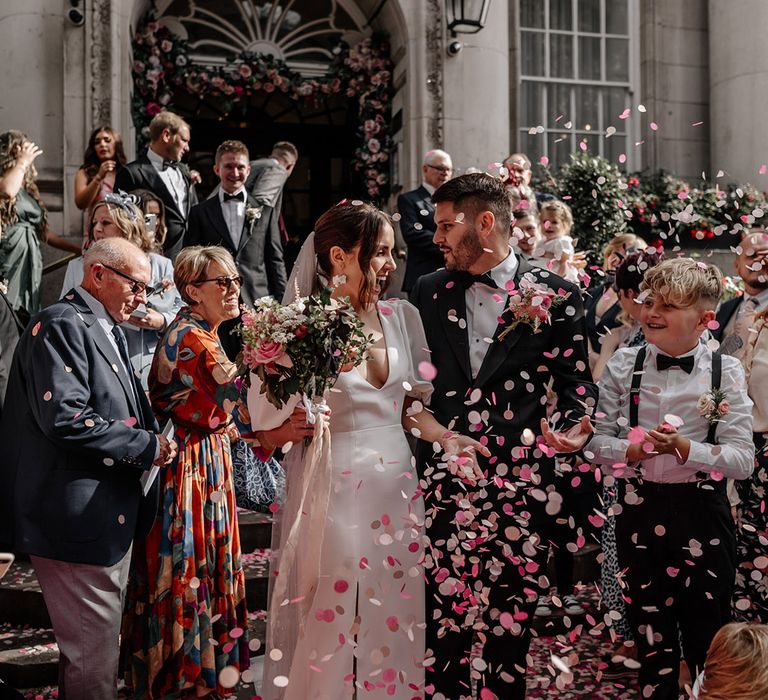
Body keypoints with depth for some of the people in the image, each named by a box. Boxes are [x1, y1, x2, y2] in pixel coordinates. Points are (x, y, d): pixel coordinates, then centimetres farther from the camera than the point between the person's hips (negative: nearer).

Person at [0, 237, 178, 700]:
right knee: (92, 654, -3)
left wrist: (153, 442, 8)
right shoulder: (62, 325, -13)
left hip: (110, 513, 10)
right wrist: (145, 446, -16)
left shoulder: (105, 330, 18)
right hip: (79, 518, -10)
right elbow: (65, 418, -25)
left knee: (101, 641, 19)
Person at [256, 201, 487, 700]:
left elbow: (413, 406, 11)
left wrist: (446, 437, -6)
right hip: (332, 493, -4)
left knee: (395, 621, 11)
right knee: (330, 625, 5)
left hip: (397, 490, 4)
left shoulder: (402, 316, 4)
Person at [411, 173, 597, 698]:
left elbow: (576, 380, 4)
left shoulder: (556, 295, 1)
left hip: (522, 482, -2)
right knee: (444, 616, 4)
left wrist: (576, 430, -14)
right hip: (445, 478, 2)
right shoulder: (431, 292, 10)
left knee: (512, 621, 6)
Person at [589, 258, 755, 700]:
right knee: (651, 630, 16)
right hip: (640, 509, 2)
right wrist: (638, 448, -20)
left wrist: (683, 448, -25)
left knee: (708, 634, 11)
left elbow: (743, 460, -11)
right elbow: (599, 443, -2)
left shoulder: (726, 372, -7)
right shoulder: (624, 365, -3)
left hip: (702, 512, -1)